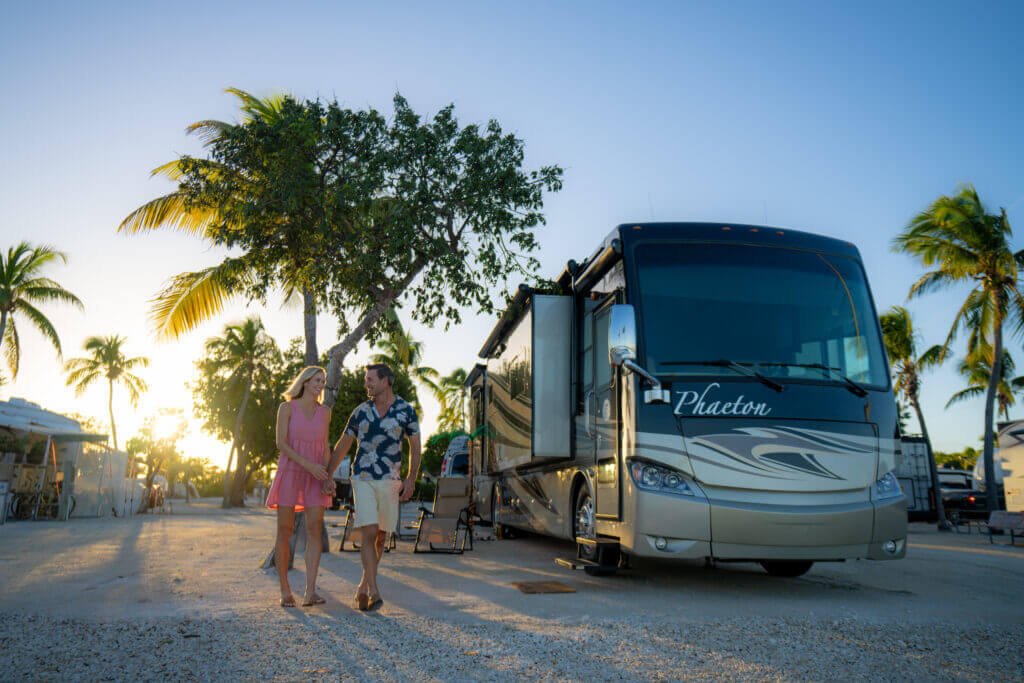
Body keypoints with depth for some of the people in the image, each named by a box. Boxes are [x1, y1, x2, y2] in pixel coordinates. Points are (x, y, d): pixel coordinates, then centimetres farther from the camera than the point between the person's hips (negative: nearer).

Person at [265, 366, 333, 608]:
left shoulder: (324, 412, 10)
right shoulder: (287, 408, -1)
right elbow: (281, 444, -9)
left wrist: (328, 476, 2)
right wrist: (309, 465, -19)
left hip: (315, 478, 3)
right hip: (290, 472, -3)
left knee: (315, 530, -9)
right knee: (284, 532, -1)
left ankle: (310, 592, -11)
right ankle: (285, 590, 10)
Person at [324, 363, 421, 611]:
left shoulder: (406, 411, 0)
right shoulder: (361, 411, 5)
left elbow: (415, 448, 3)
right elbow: (343, 445, 13)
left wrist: (411, 479, -9)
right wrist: (327, 475, 7)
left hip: (390, 482, 0)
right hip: (362, 479, 0)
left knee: (380, 537, 7)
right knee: (369, 534, -13)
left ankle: (364, 587, 24)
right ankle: (374, 592, -15)